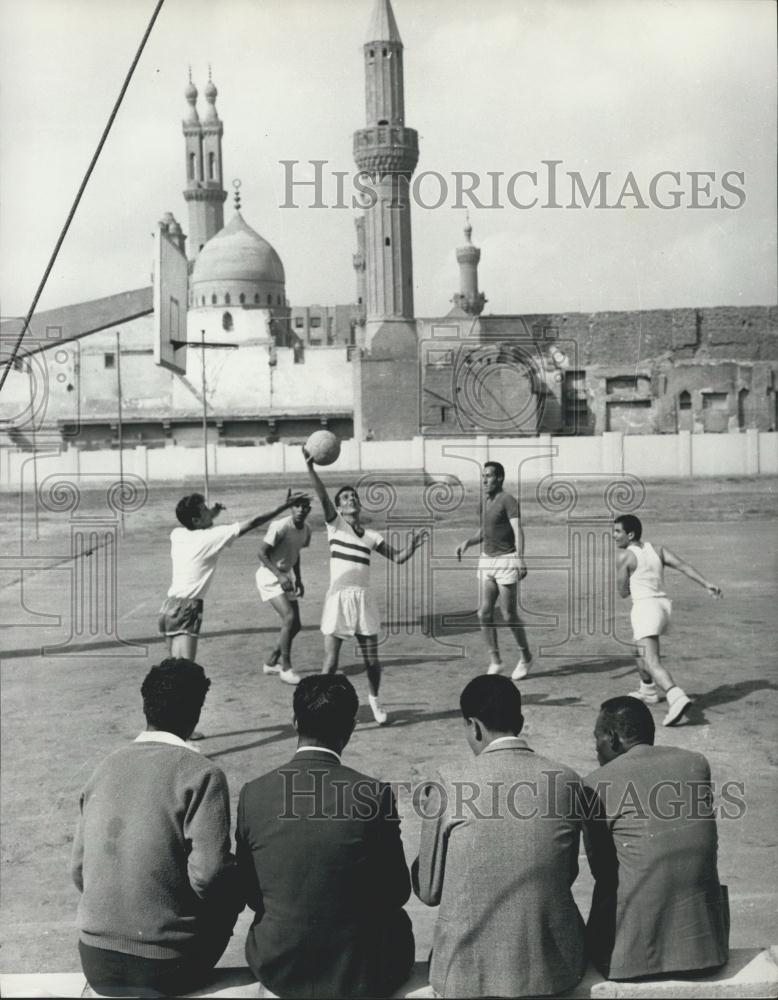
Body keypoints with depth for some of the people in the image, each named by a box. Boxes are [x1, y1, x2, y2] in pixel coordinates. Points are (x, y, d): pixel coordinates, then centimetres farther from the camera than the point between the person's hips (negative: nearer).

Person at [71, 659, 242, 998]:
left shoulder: (105, 769, 4)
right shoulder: (201, 774, -12)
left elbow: (79, 872, 7)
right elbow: (209, 876, -20)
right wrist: (236, 889, 2)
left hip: (95, 963, 5)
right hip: (166, 969, -5)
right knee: (229, 893, 22)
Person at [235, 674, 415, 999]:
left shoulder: (253, 795, -11)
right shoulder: (375, 795, -17)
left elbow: (251, 893, 0)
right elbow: (397, 892, -5)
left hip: (276, 966, 2)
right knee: (398, 922, 30)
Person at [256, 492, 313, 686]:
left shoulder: (306, 529, 2)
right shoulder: (280, 526, -22)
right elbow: (262, 553, -19)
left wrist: (298, 579, 12)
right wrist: (279, 576, -27)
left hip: (285, 576, 8)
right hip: (269, 576, -8)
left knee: (295, 625, 6)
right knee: (289, 618, -20)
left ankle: (271, 663, 23)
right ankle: (286, 668, -11)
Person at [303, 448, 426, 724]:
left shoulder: (371, 535, 13)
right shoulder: (335, 524, 4)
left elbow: (398, 557, 13)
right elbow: (322, 496, -11)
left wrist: (411, 547, -8)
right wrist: (309, 467, -25)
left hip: (363, 599, 3)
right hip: (337, 598, -3)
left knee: (371, 661, 8)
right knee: (331, 662, -4)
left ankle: (374, 700, 34)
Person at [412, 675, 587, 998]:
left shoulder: (445, 791, -12)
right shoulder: (568, 783, -5)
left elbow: (428, 892, -1)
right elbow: (567, 876, 8)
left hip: (469, 973, -2)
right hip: (554, 970, 2)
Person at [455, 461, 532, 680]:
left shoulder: (508, 500, -12)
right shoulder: (486, 501, 13)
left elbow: (518, 532, -24)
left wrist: (520, 560, -36)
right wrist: (467, 543, 9)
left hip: (506, 561, -7)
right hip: (486, 560, 7)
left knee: (509, 616, -1)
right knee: (484, 613, 0)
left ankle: (526, 657, 20)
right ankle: (495, 662, 10)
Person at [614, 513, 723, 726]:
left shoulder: (625, 557, -5)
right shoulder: (658, 549, 11)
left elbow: (623, 593, 1)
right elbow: (683, 566, -1)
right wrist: (707, 584, -8)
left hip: (645, 607, -8)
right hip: (664, 604, 8)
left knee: (652, 663, -17)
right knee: (639, 649, 32)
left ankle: (677, 698, -39)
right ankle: (648, 692, 46)